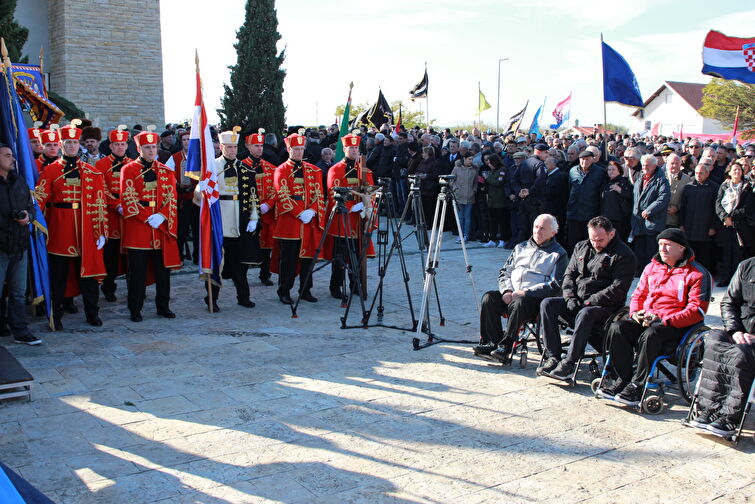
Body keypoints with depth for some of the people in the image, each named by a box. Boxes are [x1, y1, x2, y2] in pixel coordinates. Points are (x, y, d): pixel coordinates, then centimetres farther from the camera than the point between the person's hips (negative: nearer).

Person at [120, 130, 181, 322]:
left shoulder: (166, 171, 11)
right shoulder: (129, 170, 1)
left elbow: (171, 198, 4)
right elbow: (128, 199, -7)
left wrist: (161, 216, -12)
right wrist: (147, 217, -14)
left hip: (163, 227, 3)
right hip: (137, 229, -3)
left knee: (163, 269, 8)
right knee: (137, 271, 1)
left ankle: (163, 306, 18)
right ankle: (135, 309, 10)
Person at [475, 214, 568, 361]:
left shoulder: (559, 254, 6)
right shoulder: (521, 248, 23)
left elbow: (555, 285, -6)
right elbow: (504, 271, 20)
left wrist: (526, 292, -15)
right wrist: (506, 291, -2)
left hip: (536, 298, -5)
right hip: (510, 294, 5)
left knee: (519, 303, -37)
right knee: (489, 297, -22)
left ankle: (505, 346, -29)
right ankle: (492, 342, -20)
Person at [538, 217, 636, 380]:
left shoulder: (623, 255, -6)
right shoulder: (581, 247, 15)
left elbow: (617, 290, -14)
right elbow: (569, 275, 16)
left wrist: (588, 302, -18)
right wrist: (570, 298, -3)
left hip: (604, 306, -6)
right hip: (576, 301, 6)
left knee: (585, 314, -38)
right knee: (547, 304, -17)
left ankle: (569, 362, -34)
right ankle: (552, 356, -22)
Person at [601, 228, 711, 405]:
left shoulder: (697, 274, -2)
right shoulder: (652, 267, 18)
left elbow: (697, 310, -10)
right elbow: (639, 294, 25)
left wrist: (663, 320, -19)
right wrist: (635, 312, 1)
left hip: (676, 325, -6)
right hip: (645, 319, 6)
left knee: (650, 335, -37)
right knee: (617, 328, -23)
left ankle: (637, 386, -26)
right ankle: (622, 380, -18)